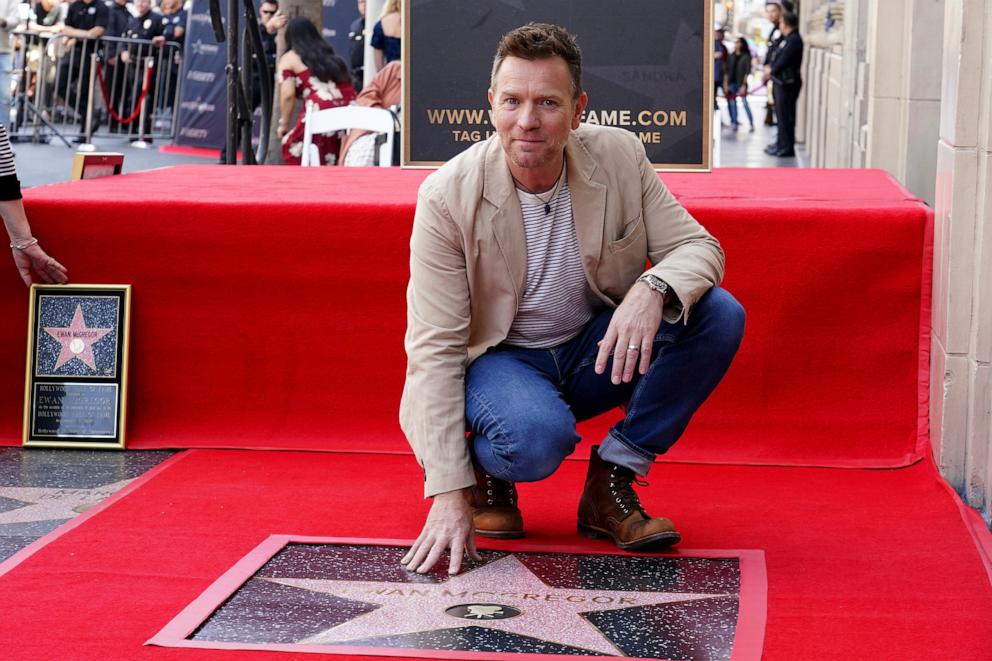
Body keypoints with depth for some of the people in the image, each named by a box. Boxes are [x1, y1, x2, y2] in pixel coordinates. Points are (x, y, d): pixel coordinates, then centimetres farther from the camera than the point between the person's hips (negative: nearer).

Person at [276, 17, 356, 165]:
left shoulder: (289, 58, 13)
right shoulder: (329, 55, 30)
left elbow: (288, 95, 1)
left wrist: (284, 123, 10)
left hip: (321, 110, -6)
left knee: (293, 148, 12)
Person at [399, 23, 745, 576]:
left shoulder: (620, 157, -11)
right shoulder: (448, 197, -21)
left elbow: (699, 246, -8)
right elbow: (434, 349, -21)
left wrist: (652, 289, -36)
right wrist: (449, 496, -29)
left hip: (597, 348, 4)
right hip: (498, 358, -4)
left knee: (719, 315, -20)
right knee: (537, 438, -38)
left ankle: (610, 485, -7)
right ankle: (484, 472, 2)